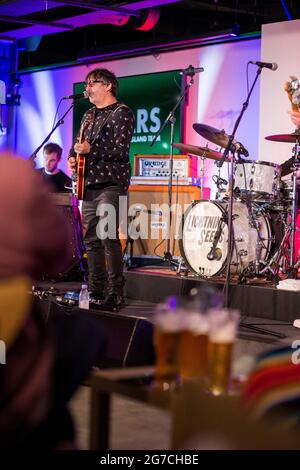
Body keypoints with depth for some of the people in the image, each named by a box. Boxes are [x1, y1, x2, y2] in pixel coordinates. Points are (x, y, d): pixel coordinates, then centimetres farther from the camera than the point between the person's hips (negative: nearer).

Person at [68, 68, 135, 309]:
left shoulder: (121, 113, -4)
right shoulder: (89, 115, 21)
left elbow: (121, 148, -15)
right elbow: (79, 144, 29)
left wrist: (90, 149, -22)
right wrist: (73, 157, 7)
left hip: (111, 184, -8)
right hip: (89, 185, 8)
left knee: (108, 237, -15)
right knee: (91, 239, 9)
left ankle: (115, 294, -12)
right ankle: (95, 290, 16)